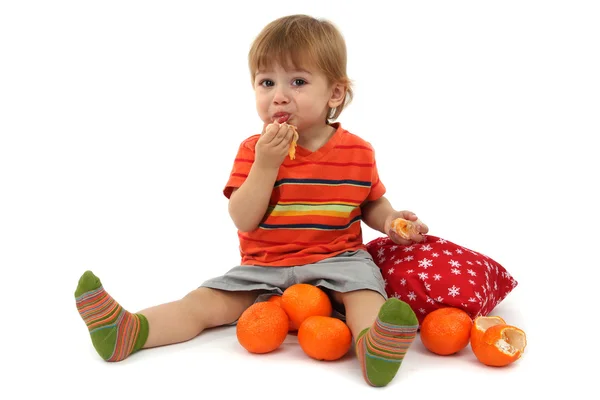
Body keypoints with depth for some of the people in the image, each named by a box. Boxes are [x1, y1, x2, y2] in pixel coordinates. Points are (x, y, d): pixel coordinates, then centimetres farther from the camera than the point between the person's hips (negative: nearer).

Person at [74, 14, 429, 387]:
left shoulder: (357, 152, -1)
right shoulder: (254, 149, -2)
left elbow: (370, 203, 16)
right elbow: (244, 221, -11)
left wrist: (391, 220, -7)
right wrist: (265, 165, -23)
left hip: (336, 260, -1)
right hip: (264, 267, 2)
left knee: (363, 285, -31)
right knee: (205, 303, -10)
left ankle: (373, 345, -57)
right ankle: (128, 332, -21)